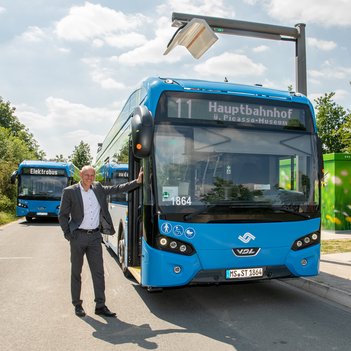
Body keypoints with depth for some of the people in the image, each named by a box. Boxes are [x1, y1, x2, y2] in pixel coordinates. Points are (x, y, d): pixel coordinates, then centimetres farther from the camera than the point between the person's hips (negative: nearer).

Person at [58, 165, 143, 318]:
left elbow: (117, 189, 13)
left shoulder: (98, 188, 7)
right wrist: (68, 234, -8)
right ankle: (77, 305, 22)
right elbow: (62, 215, 0)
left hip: (95, 236, 3)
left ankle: (100, 305, 13)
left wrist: (137, 181, 7)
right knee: (76, 272, 6)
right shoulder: (69, 192, -4)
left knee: (98, 271, 4)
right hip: (78, 236, -3)